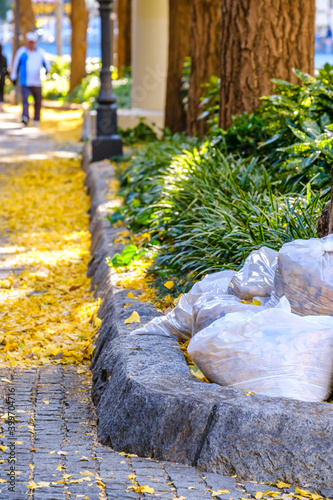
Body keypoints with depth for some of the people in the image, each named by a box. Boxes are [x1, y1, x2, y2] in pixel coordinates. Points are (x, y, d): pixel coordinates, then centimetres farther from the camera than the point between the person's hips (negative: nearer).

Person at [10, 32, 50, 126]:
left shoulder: (40, 53, 8)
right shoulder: (21, 52, 3)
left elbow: (46, 63, 6)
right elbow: (15, 64, 10)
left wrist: (47, 69, -18)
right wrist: (13, 77, 13)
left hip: (37, 83, 3)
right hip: (25, 83, -3)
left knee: (38, 101, 9)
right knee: (25, 99, -19)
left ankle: (36, 118, 26)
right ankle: (25, 117, -31)